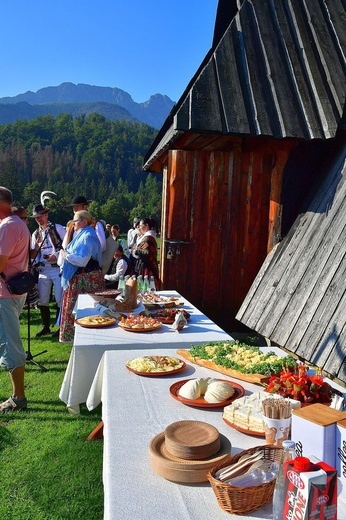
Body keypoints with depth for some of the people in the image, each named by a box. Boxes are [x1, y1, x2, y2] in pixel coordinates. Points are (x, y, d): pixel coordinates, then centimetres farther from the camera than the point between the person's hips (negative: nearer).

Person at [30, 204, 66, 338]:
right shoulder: (35, 234, 13)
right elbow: (32, 255, 11)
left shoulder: (58, 228, -1)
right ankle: (45, 327, 22)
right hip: (43, 270, 5)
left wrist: (56, 255, -14)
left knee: (60, 299, -3)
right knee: (42, 300, 8)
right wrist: (37, 245, -8)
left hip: (58, 268, -5)